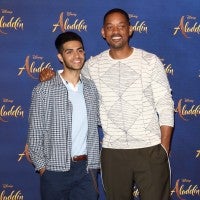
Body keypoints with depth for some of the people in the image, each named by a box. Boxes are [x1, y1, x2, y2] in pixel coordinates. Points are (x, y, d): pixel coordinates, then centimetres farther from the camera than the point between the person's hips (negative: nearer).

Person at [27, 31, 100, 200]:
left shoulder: (92, 88, 5)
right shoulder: (44, 90, -7)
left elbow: (97, 121, 12)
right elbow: (35, 133, -4)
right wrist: (41, 166, -6)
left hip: (86, 169, 3)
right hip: (55, 170, -3)